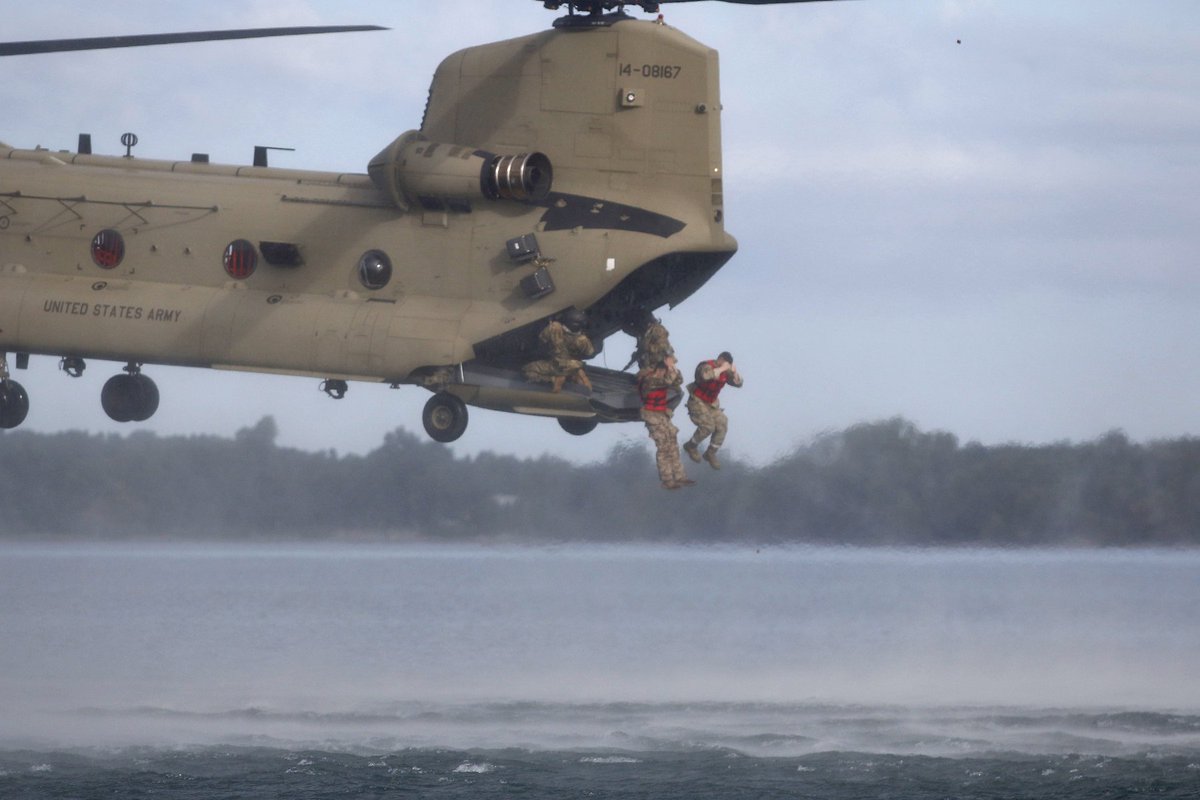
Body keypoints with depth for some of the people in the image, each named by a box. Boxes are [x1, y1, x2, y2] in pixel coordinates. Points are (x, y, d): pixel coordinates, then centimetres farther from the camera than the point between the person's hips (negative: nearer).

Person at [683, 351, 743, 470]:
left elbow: (738, 383, -2)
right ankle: (691, 446, 4)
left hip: (711, 403, 7)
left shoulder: (725, 372, -5)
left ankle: (710, 453, 9)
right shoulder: (706, 366, -27)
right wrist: (721, 369, -43)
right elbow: (706, 375, -51)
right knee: (708, 426, -22)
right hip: (697, 402, -7)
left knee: (722, 425, -9)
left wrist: (735, 372, -20)